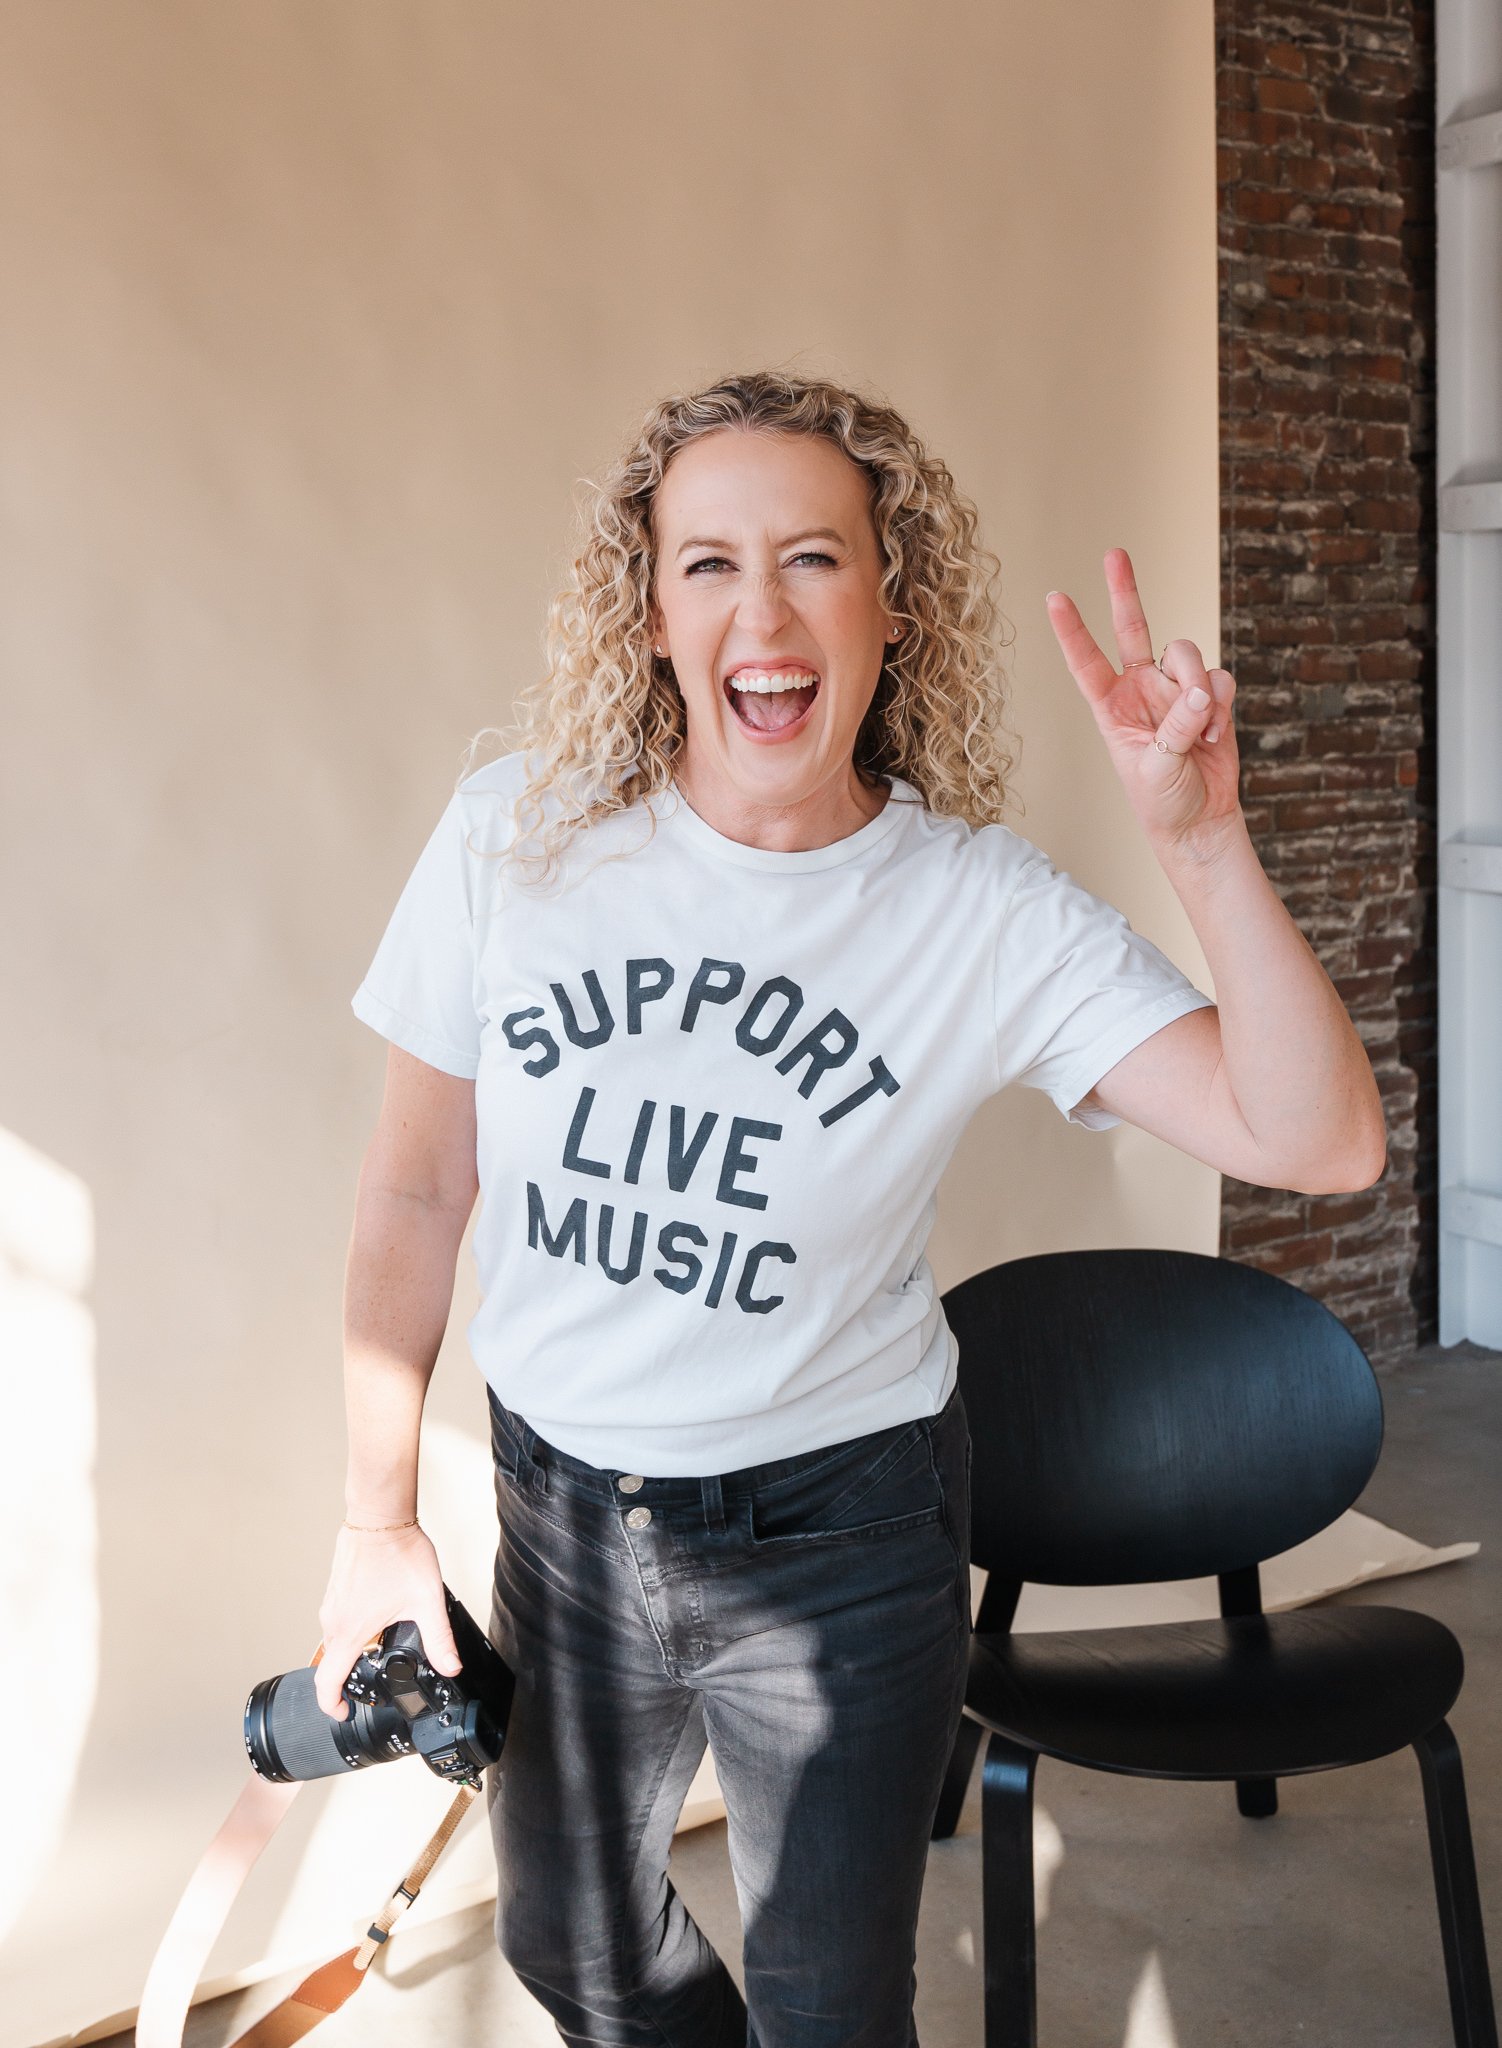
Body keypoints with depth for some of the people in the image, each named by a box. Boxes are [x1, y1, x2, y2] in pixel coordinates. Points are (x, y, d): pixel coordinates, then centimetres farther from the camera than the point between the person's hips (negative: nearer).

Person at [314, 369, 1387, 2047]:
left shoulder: (985, 909, -16)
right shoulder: (519, 834, -12)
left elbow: (1319, 1144, -21)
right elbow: (417, 1192, -3)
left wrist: (1203, 843, -33)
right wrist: (377, 1518, 1)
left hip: (840, 1537, -2)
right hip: (562, 1509, 3)